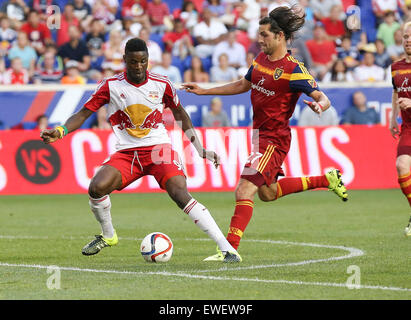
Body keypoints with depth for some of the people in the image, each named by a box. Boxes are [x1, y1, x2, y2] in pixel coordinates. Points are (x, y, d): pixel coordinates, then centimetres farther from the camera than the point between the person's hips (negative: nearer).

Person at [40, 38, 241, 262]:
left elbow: (179, 113, 16)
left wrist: (200, 148, 14)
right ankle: (108, 236, 7)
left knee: (181, 195, -23)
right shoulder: (111, 85, -2)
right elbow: (83, 113, 0)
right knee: (96, 187, -24)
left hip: (159, 149, -1)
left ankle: (226, 248, -22)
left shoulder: (161, 84, 0)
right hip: (126, 152, 1)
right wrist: (61, 131, -18)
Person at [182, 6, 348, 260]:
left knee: (245, 190, -17)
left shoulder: (293, 70, -19)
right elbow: (243, 85, 21)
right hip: (260, 134, 9)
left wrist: (319, 105, -44)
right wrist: (203, 91, 20)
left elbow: (323, 99, -19)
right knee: (268, 193, 24)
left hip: (274, 139, -9)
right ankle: (326, 180, 37)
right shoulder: (261, 59, 5)